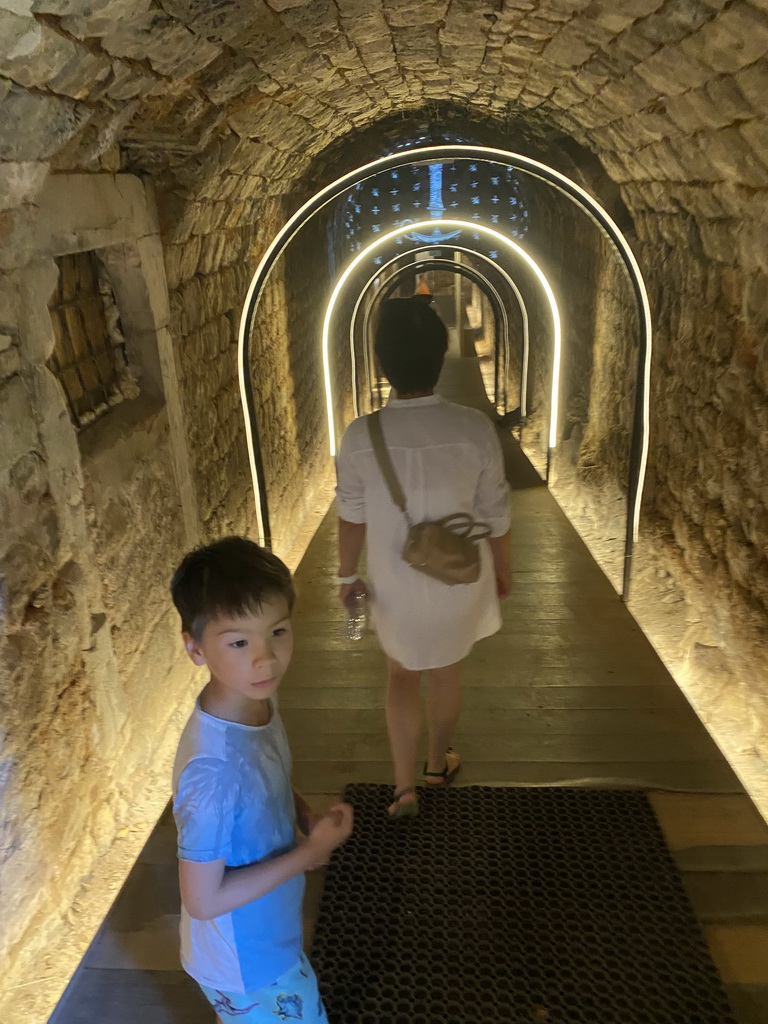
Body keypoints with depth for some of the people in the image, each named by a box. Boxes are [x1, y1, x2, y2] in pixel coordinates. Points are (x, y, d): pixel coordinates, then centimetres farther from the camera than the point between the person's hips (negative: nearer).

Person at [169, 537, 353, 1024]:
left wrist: (306, 815, -9)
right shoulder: (213, 769, -39)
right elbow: (204, 900, -28)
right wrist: (309, 852, -25)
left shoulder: (257, 699, -16)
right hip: (247, 960, -6)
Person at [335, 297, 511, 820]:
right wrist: (502, 569, 7)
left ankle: (404, 787, 26)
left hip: (395, 585, 0)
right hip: (459, 581, 1)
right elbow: (495, 515, -10)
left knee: (402, 675, 24)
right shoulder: (474, 429, -21)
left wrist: (347, 575, 8)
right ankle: (438, 762, 47)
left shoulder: (360, 437, -20)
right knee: (447, 673, 25)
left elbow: (352, 517, -8)